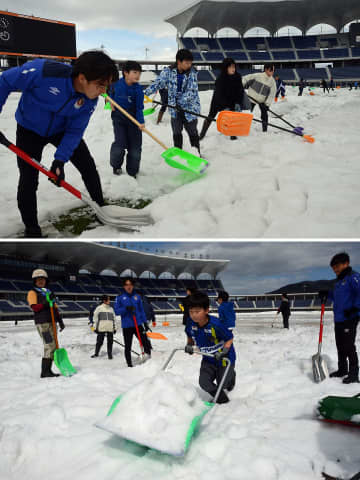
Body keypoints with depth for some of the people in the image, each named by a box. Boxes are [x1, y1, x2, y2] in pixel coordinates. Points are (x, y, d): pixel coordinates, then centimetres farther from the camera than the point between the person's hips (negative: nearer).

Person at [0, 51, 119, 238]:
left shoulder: (90, 100, -23)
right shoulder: (43, 71, -39)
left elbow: (74, 131, -14)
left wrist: (60, 159, -25)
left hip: (62, 129, 4)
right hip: (29, 129, -3)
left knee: (88, 166, 3)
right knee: (28, 180, -6)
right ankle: (31, 228, 12)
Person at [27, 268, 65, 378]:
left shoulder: (49, 292, 20)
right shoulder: (32, 292, 1)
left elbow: (55, 308, 21)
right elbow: (34, 307, -12)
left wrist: (60, 321, 15)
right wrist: (46, 302, -22)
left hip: (52, 322, 7)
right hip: (42, 322, -7)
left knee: (53, 346, 5)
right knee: (49, 345, -15)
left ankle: (48, 370, 10)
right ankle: (44, 372, -12)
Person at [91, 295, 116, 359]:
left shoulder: (111, 308, 16)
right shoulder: (99, 308, 3)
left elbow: (113, 319, 21)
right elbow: (95, 318, 3)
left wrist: (114, 327, 17)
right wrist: (96, 327, -1)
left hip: (110, 328, 4)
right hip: (101, 328, -3)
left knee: (110, 341, 3)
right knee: (99, 341, 0)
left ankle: (110, 354, 16)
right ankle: (96, 353, 18)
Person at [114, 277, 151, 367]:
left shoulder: (137, 296, 8)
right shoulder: (120, 297, 1)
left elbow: (141, 310, 13)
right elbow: (116, 311, -2)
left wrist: (145, 322, 9)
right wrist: (126, 308, -19)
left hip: (138, 324, 1)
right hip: (126, 326, -1)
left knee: (145, 342, -9)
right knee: (128, 347, 5)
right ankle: (129, 364, 15)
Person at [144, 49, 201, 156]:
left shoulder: (192, 73, -12)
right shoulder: (168, 71, -7)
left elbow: (192, 91, -20)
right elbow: (158, 83, -9)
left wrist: (181, 102, -31)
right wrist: (145, 93, -21)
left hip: (190, 108, -2)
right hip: (174, 108, 2)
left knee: (192, 132, 9)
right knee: (176, 133, 13)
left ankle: (197, 153, 22)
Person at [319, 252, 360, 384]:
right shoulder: (338, 281, 19)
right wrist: (327, 294, 15)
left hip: (349, 319, -9)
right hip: (338, 319, 9)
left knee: (349, 347, -7)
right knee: (340, 347, 15)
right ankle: (342, 369, 27)